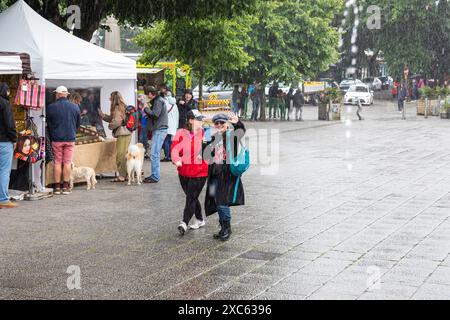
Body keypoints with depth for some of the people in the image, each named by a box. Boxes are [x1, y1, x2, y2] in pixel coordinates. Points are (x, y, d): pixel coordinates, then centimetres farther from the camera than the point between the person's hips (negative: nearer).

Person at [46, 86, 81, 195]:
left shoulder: (51, 107, -7)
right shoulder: (75, 107, -1)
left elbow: (48, 124, 3)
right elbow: (78, 123, 10)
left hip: (56, 138, -1)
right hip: (70, 138, 1)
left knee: (57, 162, 5)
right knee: (67, 162, 5)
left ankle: (57, 187, 6)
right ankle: (65, 187, 5)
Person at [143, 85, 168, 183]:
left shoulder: (158, 101, -10)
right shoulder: (156, 101, 21)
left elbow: (155, 114, -21)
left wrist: (146, 108, -10)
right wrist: (147, 109, 3)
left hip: (160, 130, -11)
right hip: (158, 129, 11)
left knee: (154, 154, -11)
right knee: (155, 153, 13)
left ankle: (155, 177, -10)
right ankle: (155, 175, 18)